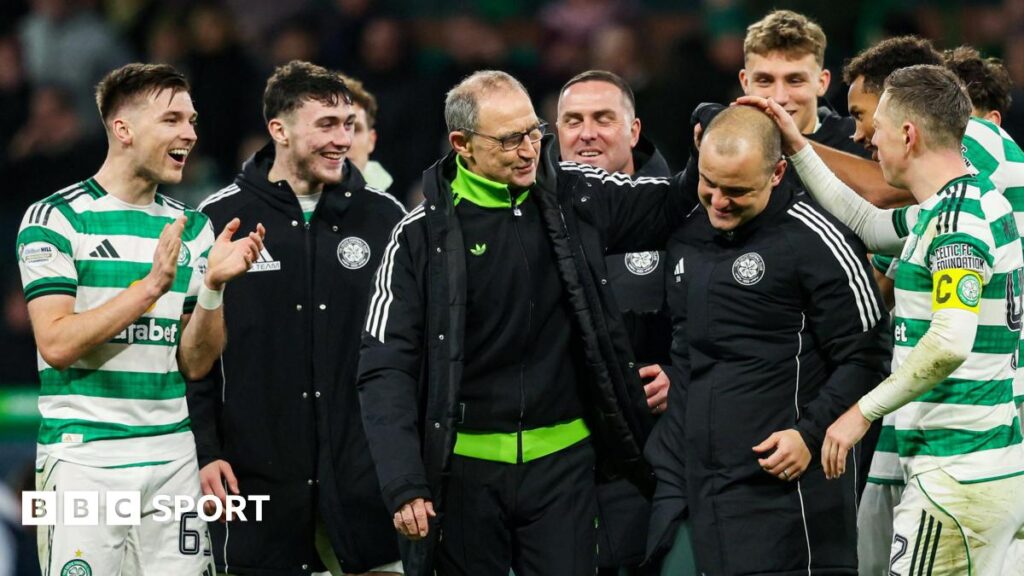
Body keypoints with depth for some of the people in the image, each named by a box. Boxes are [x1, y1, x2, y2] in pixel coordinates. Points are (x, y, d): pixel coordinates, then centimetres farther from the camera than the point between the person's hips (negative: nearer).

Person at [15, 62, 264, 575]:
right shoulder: (56, 219, -5)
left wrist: (213, 286, -7)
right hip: (84, 456, -5)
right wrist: (152, 284, -18)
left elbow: (194, 363, 9)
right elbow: (57, 345, -14)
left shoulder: (192, 228, 12)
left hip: (172, 457, 5)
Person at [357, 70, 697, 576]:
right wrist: (404, 485, -16)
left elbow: (675, 205, 13)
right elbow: (387, 369, -7)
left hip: (563, 459, 1)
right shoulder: (423, 236, -6)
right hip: (467, 466, -1)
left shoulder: (575, 196, 1)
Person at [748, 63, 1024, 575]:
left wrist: (863, 411, -18)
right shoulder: (978, 202, 16)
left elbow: (950, 341, -27)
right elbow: (867, 225, 32)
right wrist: (796, 147, 30)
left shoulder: (956, 219, -16)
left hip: (957, 480, -10)